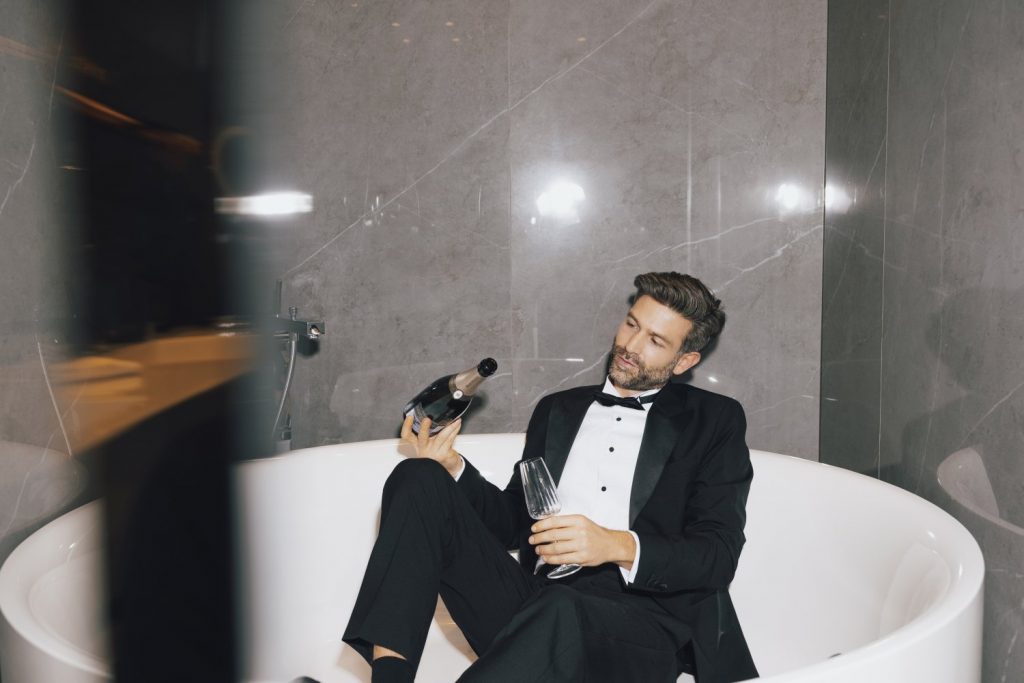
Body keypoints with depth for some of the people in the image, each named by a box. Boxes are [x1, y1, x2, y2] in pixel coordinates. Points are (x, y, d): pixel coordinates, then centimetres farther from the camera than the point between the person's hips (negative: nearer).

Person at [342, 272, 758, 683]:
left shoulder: (714, 421, 8)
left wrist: (619, 546, -20)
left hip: (638, 624, -4)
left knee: (557, 611, -41)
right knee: (418, 479, -12)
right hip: (534, 610, 5)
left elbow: (719, 554, -2)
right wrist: (451, 466, 3)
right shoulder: (557, 410, 21)